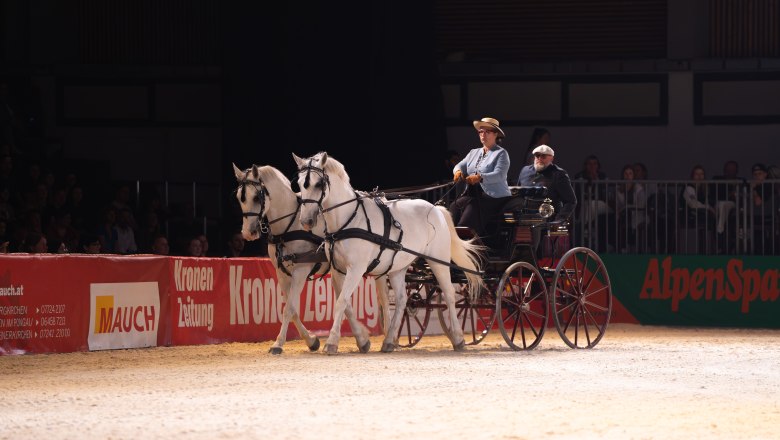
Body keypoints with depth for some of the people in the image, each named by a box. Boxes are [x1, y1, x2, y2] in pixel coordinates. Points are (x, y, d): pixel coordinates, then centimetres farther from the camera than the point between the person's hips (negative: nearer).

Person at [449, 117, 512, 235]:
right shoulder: (474, 153, 22)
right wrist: (458, 171, -14)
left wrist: (480, 177, -32)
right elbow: (461, 165, 12)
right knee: (455, 206, -22)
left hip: (494, 198, -6)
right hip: (473, 194, 6)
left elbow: (499, 175, -15)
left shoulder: (501, 154, 0)